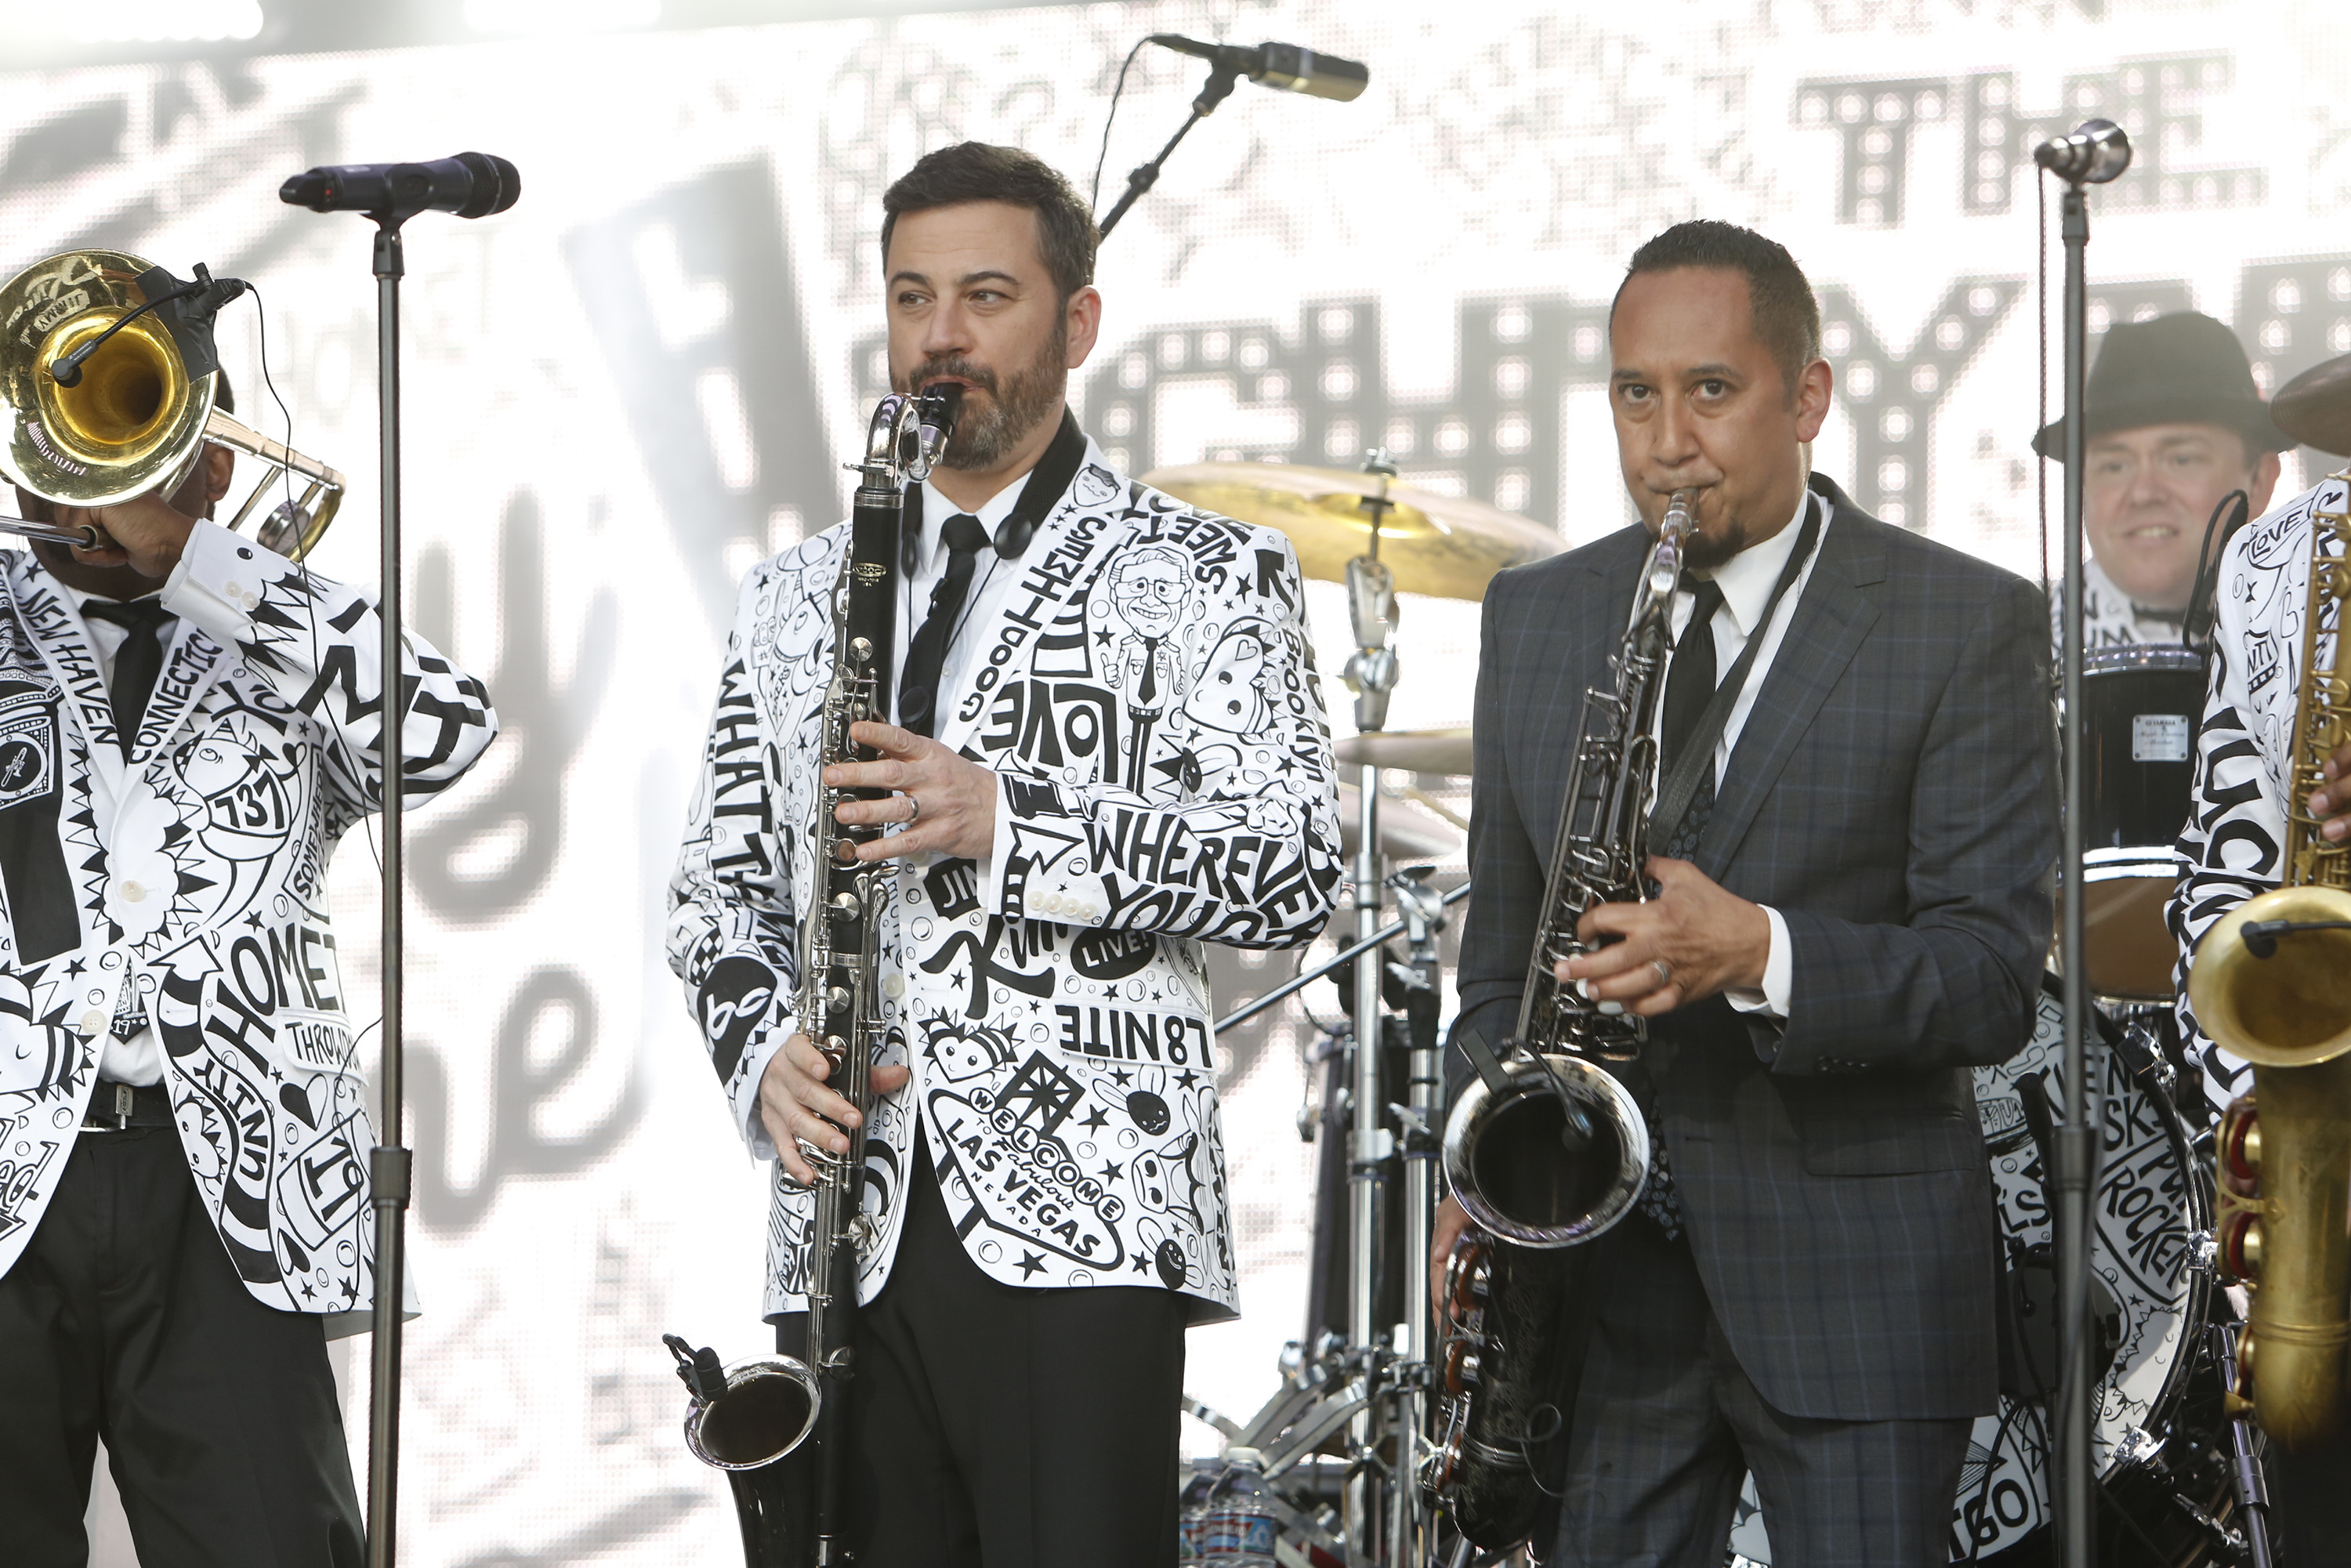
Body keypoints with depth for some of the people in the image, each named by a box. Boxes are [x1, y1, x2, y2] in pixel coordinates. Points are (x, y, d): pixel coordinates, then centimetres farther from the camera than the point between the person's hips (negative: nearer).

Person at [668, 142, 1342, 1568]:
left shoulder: (1204, 577, 5)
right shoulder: (796, 602, 19)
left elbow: (1297, 869, -5)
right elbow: (722, 882, 19)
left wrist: (1007, 824, -17)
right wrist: (765, 1052, -3)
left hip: (1085, 1229, -4)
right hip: (845, 1227, 4)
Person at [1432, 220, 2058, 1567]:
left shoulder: (1966, 627, -3)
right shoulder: (1539, 617, 13)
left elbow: (1994, 975, -9)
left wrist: (1763, 954, -24)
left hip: (1857, 1285, -4)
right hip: (1597, 1265, 4)